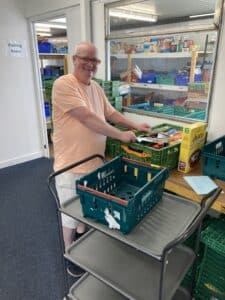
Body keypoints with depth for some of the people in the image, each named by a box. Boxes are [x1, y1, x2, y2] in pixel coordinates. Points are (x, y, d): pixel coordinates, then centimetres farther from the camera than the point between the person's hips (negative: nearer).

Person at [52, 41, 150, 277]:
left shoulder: (96, 87, 9)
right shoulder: (63, 84, -18)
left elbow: (110, 113, 16)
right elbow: (87, 118, -25)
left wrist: (135, 126, 6)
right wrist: (121, 135, -21)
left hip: (94, 161, 8)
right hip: (71, 165, -7)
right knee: (71, 212, 11)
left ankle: (82, 238, 51)